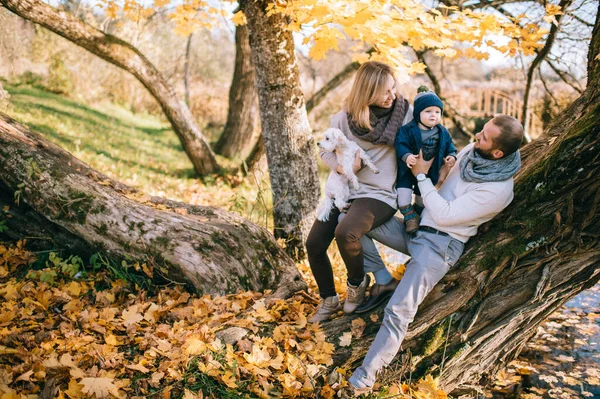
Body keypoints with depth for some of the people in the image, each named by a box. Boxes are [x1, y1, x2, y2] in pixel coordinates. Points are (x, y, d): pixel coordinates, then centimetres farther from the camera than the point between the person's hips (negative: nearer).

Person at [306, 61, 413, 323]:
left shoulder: (405, 112, -7)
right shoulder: (346, 117, -3)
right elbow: (325, 149, 7)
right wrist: (340, 166, -11)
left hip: (380, 194, -4)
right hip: (344, 190, 4)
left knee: (345, 233, -31)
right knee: (314, 244, -4)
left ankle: (358, 282, 2)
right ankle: (329, 300, 21)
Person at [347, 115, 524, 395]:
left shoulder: (498, 189, -21)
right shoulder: (471, 150, 1)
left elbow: (444, 215, -19)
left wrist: (421, 176, -13)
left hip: (440, 244, -8)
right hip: (415, 227, 8)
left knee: (398, 312, -21)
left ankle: (365, 377, -11)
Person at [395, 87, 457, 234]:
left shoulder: (442, 132, -6)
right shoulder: (408, 130, -19)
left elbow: (449, 145, 5)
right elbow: (400, 144, -25)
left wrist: (451, 156, -13)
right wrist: (406, 156, -42)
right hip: (408, 168, -3)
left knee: (423, 194, 20)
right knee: (403, 189, -17)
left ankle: (418, 212, 43)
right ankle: (409, 215, -3)